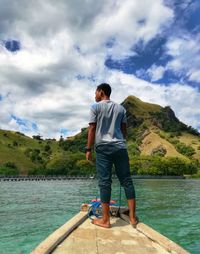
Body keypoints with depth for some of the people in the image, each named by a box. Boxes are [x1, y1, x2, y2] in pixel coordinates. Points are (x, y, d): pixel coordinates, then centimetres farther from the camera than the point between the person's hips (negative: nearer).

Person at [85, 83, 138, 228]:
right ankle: (133, 217, 11)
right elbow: (124, 130, 14)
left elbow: (92, 129, -3)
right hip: (120, 147, 4)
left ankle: (105, 220, 3)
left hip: (103, 147, -3)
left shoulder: (95, 107, 3)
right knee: (127, 180, 6)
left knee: (105, 182, -2)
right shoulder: (121, 108, 15)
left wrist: (88, 149, 2)